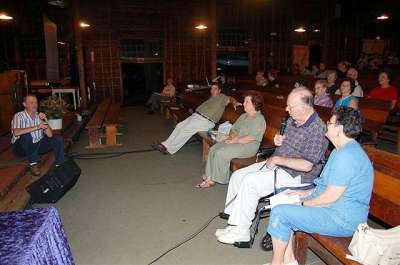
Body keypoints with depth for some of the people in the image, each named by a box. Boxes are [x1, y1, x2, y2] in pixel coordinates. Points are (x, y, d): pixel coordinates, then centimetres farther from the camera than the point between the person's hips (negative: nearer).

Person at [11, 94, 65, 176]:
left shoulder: (39, 116, 0)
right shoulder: (18, 116, -15)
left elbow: (50, 135, -7)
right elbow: (16, 132, -36)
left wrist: (45, 121, -20)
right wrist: (37, 127, -39)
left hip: (37, 145, 5)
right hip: (21, 147, -5)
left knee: (58, 139, -11)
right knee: (26, 134, -35)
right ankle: (33, 163, -21)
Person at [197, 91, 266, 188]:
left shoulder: (259, 119, -13)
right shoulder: (243, 116, 16)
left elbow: (250, 139, -21)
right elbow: (234, 129, 21)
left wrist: (234, 141, -17)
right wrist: (232, 135, -2)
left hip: (248, 146, -9)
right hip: (235, 142, 9)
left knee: (220, 153, -24)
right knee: (213, 149, -9)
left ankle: (214, 180, -7)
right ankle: (209, 177, -7)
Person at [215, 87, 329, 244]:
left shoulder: (317, 129, -21)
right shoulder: (292, 120, 7)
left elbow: (306, 165, -26)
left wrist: (277, 159, -19)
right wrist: (278, 140, 2)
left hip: (296, 175, -9)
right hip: (275, 164, 10)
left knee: (250, 181, -26)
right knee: (237, 176, 2)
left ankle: (241, 231, -12)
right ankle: (232, 214, 15)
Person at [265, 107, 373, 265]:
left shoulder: (347, 156, -25)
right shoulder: (342, 151, 12)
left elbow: (329, 198, -25)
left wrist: (303, 203, -11)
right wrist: (306, 193, 10)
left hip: (343, 220, -11)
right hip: (335, 209, 11)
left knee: (280, 213, -17)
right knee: (283, 200, 10)